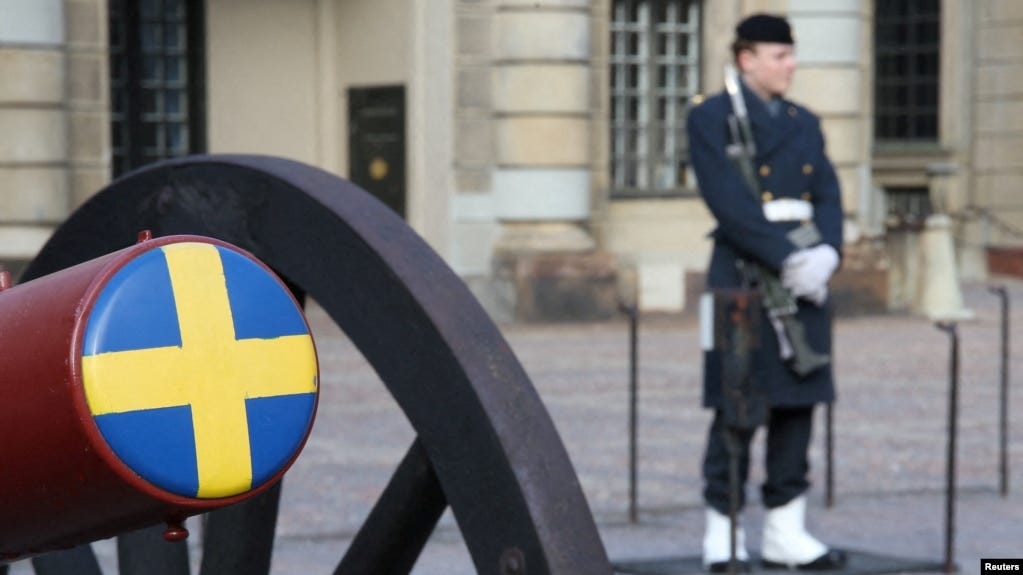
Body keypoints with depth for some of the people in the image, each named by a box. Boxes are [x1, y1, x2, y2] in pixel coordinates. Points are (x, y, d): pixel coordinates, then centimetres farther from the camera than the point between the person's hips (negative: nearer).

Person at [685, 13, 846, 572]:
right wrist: (788, 259, -18)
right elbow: (730, 203, -13)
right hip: (744, 279, -6)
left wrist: (826, 253, -10)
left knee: (797, 407, 7)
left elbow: (828, 196, 10)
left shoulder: (805, 122, 18)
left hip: (805, 277, 6)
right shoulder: (711, 118, -2)